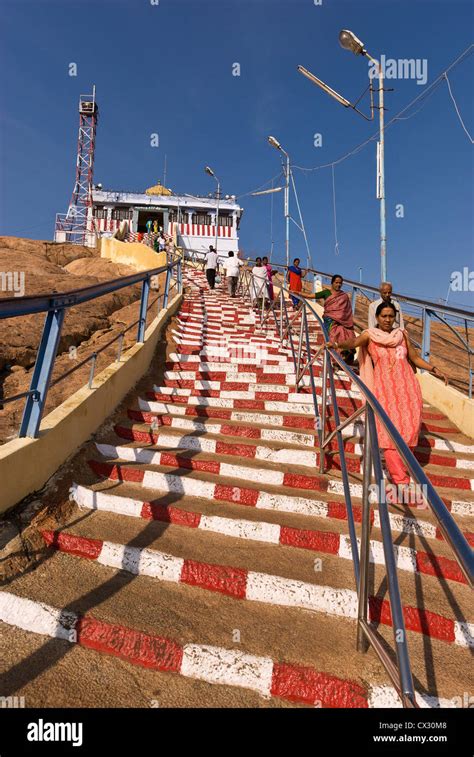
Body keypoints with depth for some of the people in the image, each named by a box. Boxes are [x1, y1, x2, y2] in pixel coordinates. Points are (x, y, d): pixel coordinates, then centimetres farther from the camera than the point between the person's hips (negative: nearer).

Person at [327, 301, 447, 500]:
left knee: (410, 427, -4)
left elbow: (415, 358, 20)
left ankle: (399, 467, 18)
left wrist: (434, 370, 11)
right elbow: (353, 342, -16)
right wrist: (337, 344, -35)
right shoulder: (369, 335, 3)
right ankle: (401, 481, -8)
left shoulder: (402, 334, 14)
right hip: (384, 387, -3)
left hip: (407, 385, 4)